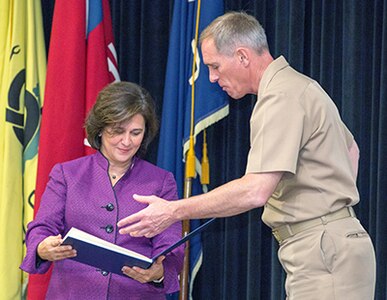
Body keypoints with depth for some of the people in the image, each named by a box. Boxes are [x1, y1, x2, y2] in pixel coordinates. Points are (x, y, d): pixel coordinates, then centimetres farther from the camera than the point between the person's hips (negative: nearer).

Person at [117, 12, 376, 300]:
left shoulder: (281, 98, -16)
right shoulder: (299, 86, 18)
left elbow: (256, 190, -26)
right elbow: (351, 149, 31)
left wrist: (174, 211, -21)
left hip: (323, 252, -10)